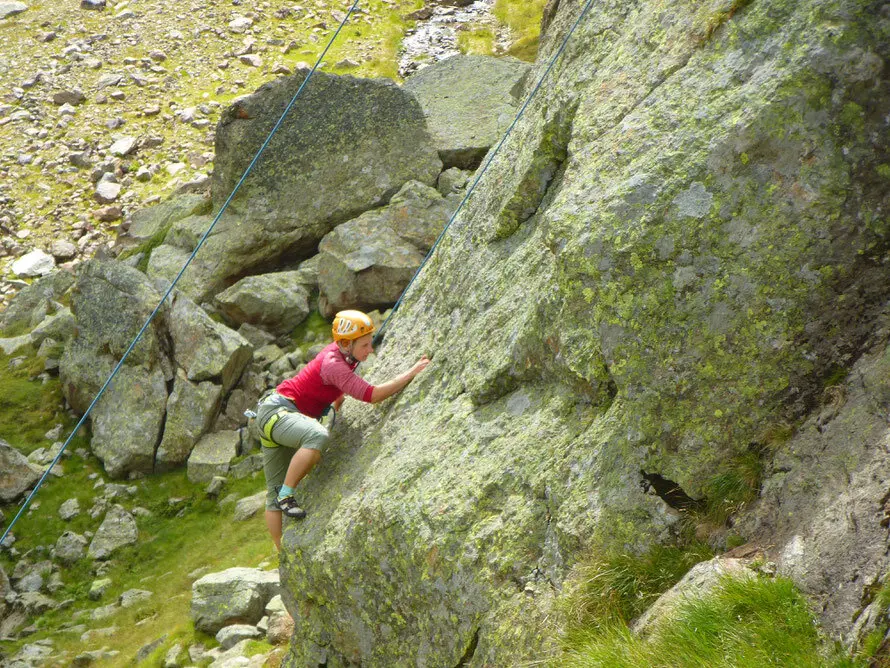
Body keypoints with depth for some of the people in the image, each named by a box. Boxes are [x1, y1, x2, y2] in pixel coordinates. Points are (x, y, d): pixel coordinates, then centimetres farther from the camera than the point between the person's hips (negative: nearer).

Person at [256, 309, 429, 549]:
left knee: (275, 493, 11)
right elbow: (372, 395, -34)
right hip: (277, 411, -10)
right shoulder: (333, 365, -26)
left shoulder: (340, 353, 3)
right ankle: (286, 495, -25)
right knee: (318, 437, -38)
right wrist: (412, 373, -31)